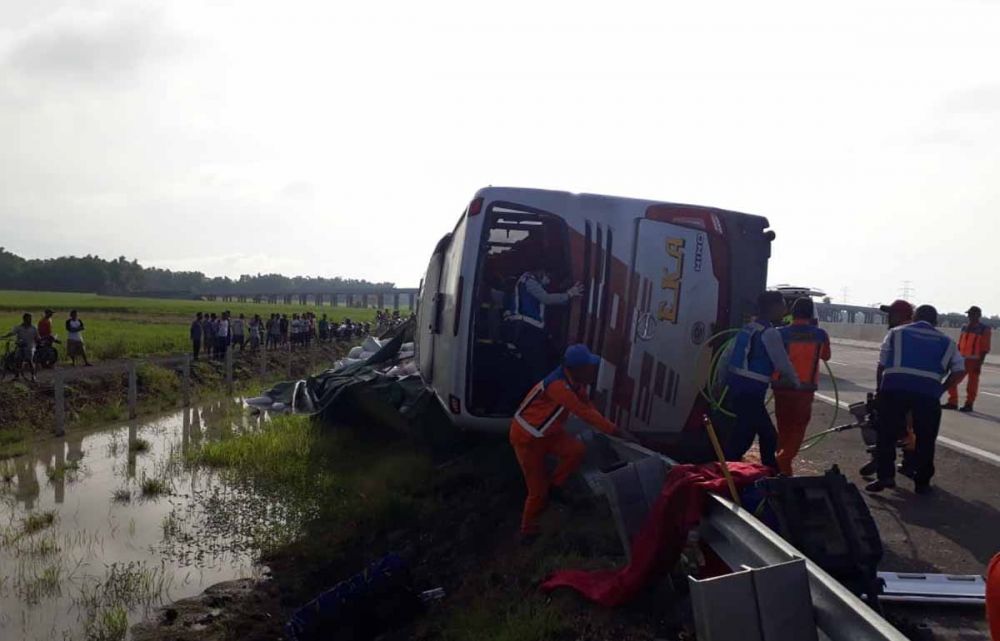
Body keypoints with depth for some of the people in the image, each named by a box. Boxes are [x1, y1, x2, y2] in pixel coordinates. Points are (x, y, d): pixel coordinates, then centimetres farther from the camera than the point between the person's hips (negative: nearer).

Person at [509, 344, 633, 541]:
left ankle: (553, 487, 2)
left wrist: (608, 428, -5)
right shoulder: (557, 385, -33)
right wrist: (616, 431, -32)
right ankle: (528, 530, 21)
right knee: (538, 489, -2)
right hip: (527, 437, -7)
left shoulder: (576, 381, -6)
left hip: (549, 432, 7)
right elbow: (584, 412, -34)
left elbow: (588, 405, 7)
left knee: (577, 450, -21)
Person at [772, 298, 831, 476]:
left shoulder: (780, 333, -8)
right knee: (798, 429, 7)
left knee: (784, 428, 15)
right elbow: (826, 356, 15)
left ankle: (782, 464, 22)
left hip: (783, 387, 1)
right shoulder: (820, 334, -3)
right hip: (806, 388, -1)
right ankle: (784, 464, -8)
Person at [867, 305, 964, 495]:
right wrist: (941, 390, 23)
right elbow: (959, 370, 16)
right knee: (925, 438, 14)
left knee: (887, 434, 11)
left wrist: (879, 389, 29)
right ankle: (922, 482, 19)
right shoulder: (946, 342, 25)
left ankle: (885, 476, 7)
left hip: (894, 387, 0)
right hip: (928, 391, 1)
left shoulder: (896, 333, 22)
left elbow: (881, 364, 19)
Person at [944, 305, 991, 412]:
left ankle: (969, 405, 11)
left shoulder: (984, 330, -7)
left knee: (972, 384, 1)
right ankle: (952, 403, 13)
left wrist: (979, 363, -16)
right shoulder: (965, 328, 12)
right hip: (963, 359, 6)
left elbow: (985, 349, -11)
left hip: (974, 361, -6)